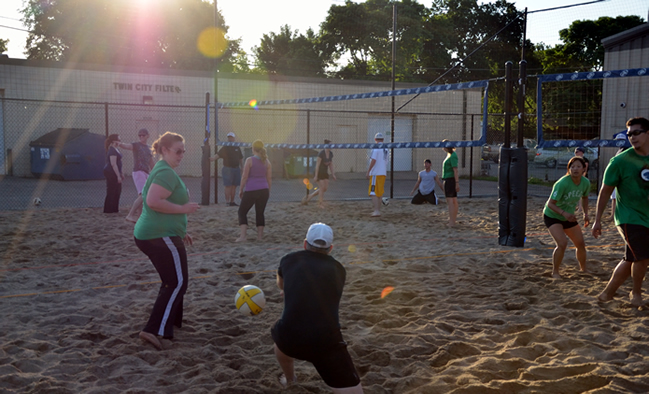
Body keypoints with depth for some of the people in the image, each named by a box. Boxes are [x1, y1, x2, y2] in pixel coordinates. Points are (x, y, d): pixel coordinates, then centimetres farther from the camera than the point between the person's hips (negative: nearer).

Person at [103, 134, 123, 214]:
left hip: (114, 173, 10)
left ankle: (114, 209, 22)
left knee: (117, 191, 14)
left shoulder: (115, 149, 14)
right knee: (111, 192, -4)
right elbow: (113, 164, -22)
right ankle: (108, 210, 3)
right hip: (111, 173, -10)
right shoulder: (112, 151, -17)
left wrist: (121, 173, 24)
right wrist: (118, 175, -22)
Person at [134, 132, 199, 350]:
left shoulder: (162, 170, 20)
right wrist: (183, 208, -18)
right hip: (161, 237, -11)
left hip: (148, 234, 11)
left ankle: (172, 320, 32)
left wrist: (180, 231, 26)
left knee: (172, 281, 22)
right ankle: (154, 330, -13)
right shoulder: (166, 172, -14)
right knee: (178, 283, -8)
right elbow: (153, 201, -28)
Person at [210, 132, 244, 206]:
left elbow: (241, 159, 18)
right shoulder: (225, 148, -1)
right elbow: (218, 155, -14)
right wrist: (214, 158, -34)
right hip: (228, 169, -5)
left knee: (234, 186, 7)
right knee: (228, 186, -7)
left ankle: (232, 201, 14)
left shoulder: (237, 148, 12)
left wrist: (242, 167, 12)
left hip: (236, 169, 5)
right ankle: (227, 201, -5)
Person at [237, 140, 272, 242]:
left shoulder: (249, 160, -8)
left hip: (251, 191, -4)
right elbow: (269, 178, 8)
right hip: (263, 190, 4)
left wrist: (241, 189, 0)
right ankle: (259, 236, 12)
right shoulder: (266, 161, 6)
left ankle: (242, 236, -5)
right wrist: (268, 191, 18)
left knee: (242, 211, 7)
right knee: (260, 213, 14)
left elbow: (244, 176, -9)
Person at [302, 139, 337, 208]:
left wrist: (333, 174, 5)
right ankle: (321, 203, 7)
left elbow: (331, 164, 8)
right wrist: (316, 176, -22)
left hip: (325, 172, 8)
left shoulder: (331, 154, -1)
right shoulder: (321, 153, -23)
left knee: (325, 188, 4)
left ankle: (310, 196, 19)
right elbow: (317, 165, -22)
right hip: (319, 172, -8)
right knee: (322, 188, -7)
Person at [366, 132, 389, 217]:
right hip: (383, 173, 8)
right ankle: (378, 210, 22)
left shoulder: (376, 148, -10)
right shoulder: (386, 149, 13)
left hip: (375, 174, -8)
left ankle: (376, 211, -18)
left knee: (373, 193, -9)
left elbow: (373, 160, -18)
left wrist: (368, 172, -14)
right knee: (379, 193, 16)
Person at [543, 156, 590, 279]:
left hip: (569, 217, 6)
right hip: (552, 216, -6)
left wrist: (585, 214, 3)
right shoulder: (562, 183, -30)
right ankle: (555, 272, -2)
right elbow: (550, 204, -28)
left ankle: (583, 269, 37)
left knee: (581, 244, 10)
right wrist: (564, 213, -42)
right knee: (562, 243, -23)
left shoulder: (586, 183, -10)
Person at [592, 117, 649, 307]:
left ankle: (607, 293, 24)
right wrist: (597, 220, -6)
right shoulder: (620, 160, -10)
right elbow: (605, 191, -5)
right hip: (629, 218, -5)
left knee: (631, 259, 9)